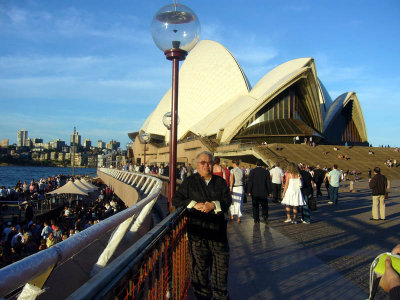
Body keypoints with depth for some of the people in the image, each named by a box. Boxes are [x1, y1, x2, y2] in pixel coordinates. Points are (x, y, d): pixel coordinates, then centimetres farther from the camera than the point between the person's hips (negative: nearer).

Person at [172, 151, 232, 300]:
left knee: (221, 263, 8)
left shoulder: (220, 181, 9)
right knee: (200, 264, 7)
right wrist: (194, 204, -12)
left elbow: (228, 201, 4)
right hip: (197, 231, -2)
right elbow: (176, 200, 1)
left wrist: (214, 205, -15)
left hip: (217, 230, 2)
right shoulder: (189, 182, 4)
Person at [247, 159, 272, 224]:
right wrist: (269, 191, 7)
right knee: (264, 206, 9)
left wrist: (249, 191, -3)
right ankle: (265, 216, -12)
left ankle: (256, 219, 11)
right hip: (263, 192, 1)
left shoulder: (252, 171, -5)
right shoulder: (266, 171, -1)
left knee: (255, 206, 9)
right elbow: (268, 182, 0)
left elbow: (250, 182, -7)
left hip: (254, 192, 0)